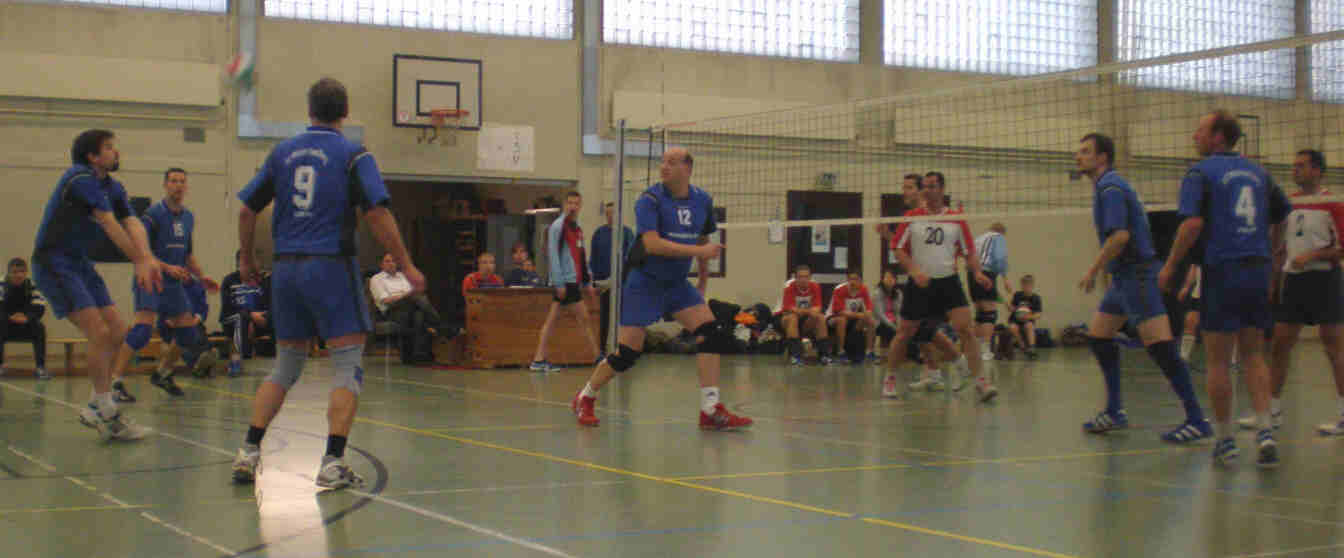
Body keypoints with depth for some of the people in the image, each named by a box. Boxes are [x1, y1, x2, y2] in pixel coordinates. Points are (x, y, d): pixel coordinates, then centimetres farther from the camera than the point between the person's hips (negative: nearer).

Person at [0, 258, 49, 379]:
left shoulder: (32, 286, -8)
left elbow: (39, 308, -16)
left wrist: (27, 317, -35)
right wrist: (10, 317, -39)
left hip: (26, 325, 1)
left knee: (40, 328, -27)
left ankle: (40, 367, -24)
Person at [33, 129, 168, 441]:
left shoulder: (112, 188, 10)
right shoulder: (81, 179, -16)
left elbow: (132, 224, -6)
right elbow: (110, 226, -21)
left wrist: (148, 259, -23)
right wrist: (140, 262, -21)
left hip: (79, 264, 9)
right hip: (53, 264, -9)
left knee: (117, 333, 7)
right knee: (100, 334, -17)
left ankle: (96, 407, 18)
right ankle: (106, 414, -9)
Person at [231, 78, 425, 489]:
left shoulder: (282, 153, 10)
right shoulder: (353, 155, -3)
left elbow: (246, 211, 12)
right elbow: (377, 215, -12)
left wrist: (246, 259, 26)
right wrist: (407, 266, -7)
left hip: (287, 269, 5)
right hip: (331, 268, -5)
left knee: (285, 367, 16)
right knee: (347, 367, 0)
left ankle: (248, 454, 11)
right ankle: (333, 463, -8)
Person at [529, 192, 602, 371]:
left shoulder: (576, 228, 18)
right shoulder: (558, 226, -9)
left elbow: (581, 257, 23)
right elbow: (554, 255, -14)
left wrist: (587, 282, 20)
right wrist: (559, 283, -19)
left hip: (573, 281, 9)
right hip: (565, 281, -9)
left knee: (552, 319, 6)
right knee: (583, 318, -5)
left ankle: (539, 360, 6)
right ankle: (599, 356, 0)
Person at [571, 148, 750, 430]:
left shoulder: (702, 200, 3)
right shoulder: (649, 200, -14)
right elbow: (651, 244, -27)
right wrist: (698, 250, -29)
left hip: (677, 283, 5)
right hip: (644, 281, -5)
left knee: (712, 333, -13)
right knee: (627, 352, -5)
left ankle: (711, 411, -10)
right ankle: (584, 398, 19)